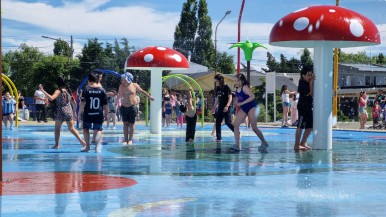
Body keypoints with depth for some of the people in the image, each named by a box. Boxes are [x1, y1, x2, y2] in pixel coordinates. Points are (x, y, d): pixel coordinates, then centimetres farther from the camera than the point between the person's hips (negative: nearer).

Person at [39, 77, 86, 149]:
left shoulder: (58, 91, -9)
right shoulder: (68, 91, 9)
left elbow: (51, 98, -26)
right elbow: (74, 103, 14)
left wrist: (42, 91, -24)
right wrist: (74, 111, 26)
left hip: (60, 112, -5)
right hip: (69, 111, 5)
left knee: (57, 128, 10)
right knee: (72, 128, 9)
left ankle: (57, 145, 8)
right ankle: (81, 140, -6)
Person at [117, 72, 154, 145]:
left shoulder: (134, 85, -2)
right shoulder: (121, 86, 3)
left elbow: (142, 91, 14)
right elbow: (119, 96, 14)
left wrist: (149, 97, 21)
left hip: (132, 107, -2)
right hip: (124, 107, 2)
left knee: (131, 124, 1)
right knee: (125, 124, 3)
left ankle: (130, 140, 7)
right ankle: (125, 140, 6)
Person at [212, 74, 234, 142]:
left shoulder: (226, 87, -9)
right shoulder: (218, 88, 11)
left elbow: (230, 97, -13)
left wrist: (227, 106, -24)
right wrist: (214, 108, 18)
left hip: (227, 108, -8)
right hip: (220, 108, 8)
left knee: (228, 122, -13)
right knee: (218, 122, 3)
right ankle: (218, 138, 8)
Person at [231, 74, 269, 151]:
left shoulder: (245, 87, -19)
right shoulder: (237, 89, 4)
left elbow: (252, 96, -31)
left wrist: (242, 103, -29)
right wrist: (237, 102, 2)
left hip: (251, 108, -8)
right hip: (243, 109, 8)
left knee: (254, 128, -5)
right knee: (235, 124, -8)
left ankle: (264, 143, 14)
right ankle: (237, 145, -8)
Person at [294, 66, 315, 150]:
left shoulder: (309, 83, 13)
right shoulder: (302, 84, -14)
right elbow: (311, 93, -19)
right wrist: (311, 83, -17)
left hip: (309, 107, 9)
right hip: (303, 107, -9)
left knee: (310, 126, 12)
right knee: (300, 126, -7)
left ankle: (303, 143, 21)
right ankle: (297, 145, -4)